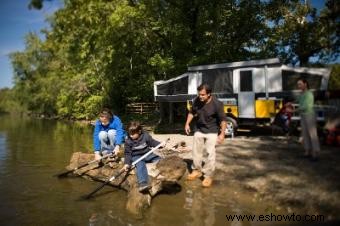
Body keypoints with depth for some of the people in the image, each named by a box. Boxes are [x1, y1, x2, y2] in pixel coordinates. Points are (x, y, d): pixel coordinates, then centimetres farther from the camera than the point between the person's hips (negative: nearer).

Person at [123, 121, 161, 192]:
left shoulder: (145, 136, -5)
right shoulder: (128, 141, -6)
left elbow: (153, 142, 4)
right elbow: (127, 153, -4)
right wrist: (127, 163, -17)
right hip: (136, 157, -3)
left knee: (160, 160, -15)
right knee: (140, 165, -33)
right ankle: (143, 183, -48)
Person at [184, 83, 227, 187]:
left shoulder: (217, 104, -24)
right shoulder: (196, 101, -11)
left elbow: (223, 120, -17)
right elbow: (191, 112, 7)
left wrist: (222, 134, -20)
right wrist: (187, 123, 2)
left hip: (212, 131, -5)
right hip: (199, 130, 5)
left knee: (210, 153, -4)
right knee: (196, 151, 14)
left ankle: (208, 176, 9)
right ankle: (197, 170, 33)